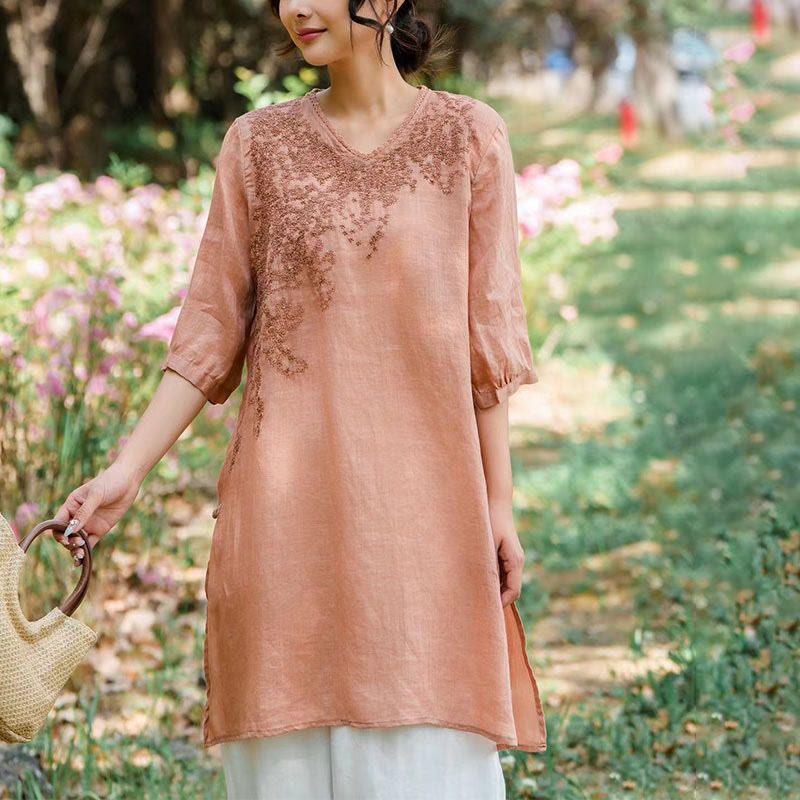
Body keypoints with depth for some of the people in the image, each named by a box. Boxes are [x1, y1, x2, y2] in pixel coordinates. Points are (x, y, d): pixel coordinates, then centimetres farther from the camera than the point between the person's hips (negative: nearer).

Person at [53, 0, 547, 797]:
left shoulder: (470, 136, 3)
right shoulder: (259, 144, 6)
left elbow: (486, 332, 3)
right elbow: (212, 329, 5)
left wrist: (499, 506, 1)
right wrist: (126, 470, -3)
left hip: (418, 496, -1)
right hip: (289, 496, 1)